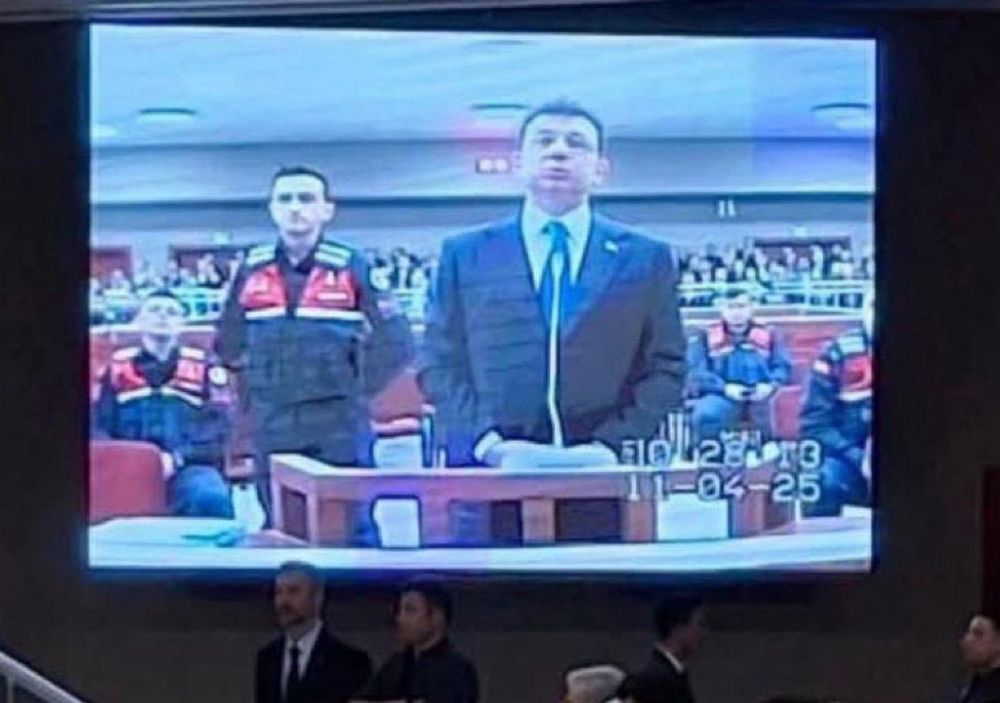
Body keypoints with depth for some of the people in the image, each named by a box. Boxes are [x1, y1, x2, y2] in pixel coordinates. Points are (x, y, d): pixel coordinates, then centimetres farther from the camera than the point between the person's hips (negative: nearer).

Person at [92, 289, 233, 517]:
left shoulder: (203, 368, 14)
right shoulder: (117, 367, 18)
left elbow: (217, 431, 4)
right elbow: (97, 426, 13)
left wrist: (177, 458, -13)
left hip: (189, 467, -1)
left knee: (211, 498, -36)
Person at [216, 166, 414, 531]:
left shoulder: (351, 267, -2)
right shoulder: (252, 269, 8)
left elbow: (395, 342, -2)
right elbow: (229, 341, 21)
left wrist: (358, 385, 0)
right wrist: (258, 378, 13)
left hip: (339, 423, -3)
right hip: (272, 428, 4)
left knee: (350, 528, -2)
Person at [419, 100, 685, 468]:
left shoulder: (646, 259, 12)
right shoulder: (464, 255, 13)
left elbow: (665, 369, 8)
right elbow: (440, 364, 9)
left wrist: (611, 445, -8)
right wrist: (488, 442, -8)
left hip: (603, 477, 0)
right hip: (491, 475, 0)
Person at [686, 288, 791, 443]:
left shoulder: (769, 335, 20)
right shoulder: (704, 337, 16)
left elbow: (783, 367, 9)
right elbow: (696, 373, 3)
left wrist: (770, 386, -14)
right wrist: (725, 388, -15)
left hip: (761, 398, 3)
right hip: (722, 397, -3)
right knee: (707, 414, -32)